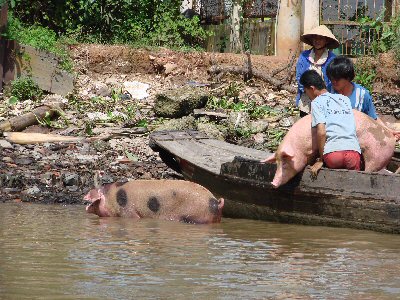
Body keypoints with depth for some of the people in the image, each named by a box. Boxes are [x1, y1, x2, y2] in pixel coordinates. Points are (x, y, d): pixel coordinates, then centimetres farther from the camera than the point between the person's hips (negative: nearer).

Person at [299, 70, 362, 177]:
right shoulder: (345, 99, 23)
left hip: (333, 153, -4)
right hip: (354, 152, 4)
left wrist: (321, 160, 1)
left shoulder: (317, 102, 6)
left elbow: (321, 132, -5)